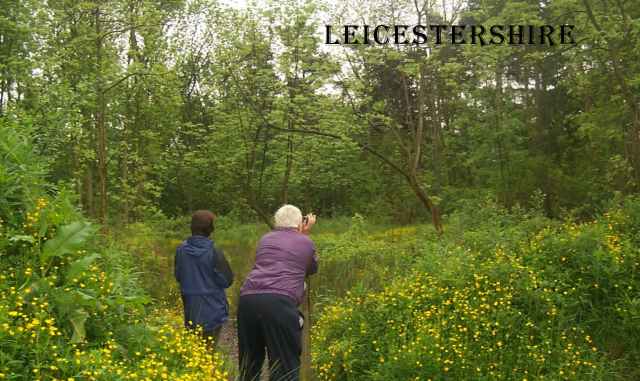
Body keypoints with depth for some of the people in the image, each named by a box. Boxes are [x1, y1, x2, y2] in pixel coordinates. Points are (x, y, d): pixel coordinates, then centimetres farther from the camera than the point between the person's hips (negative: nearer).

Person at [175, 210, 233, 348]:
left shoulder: (181, 250, -5)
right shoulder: (214, 252, -18)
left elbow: (178, 276, 8)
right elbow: (227, 280, -10)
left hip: (190, 310, 4)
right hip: (213, 310, -4)